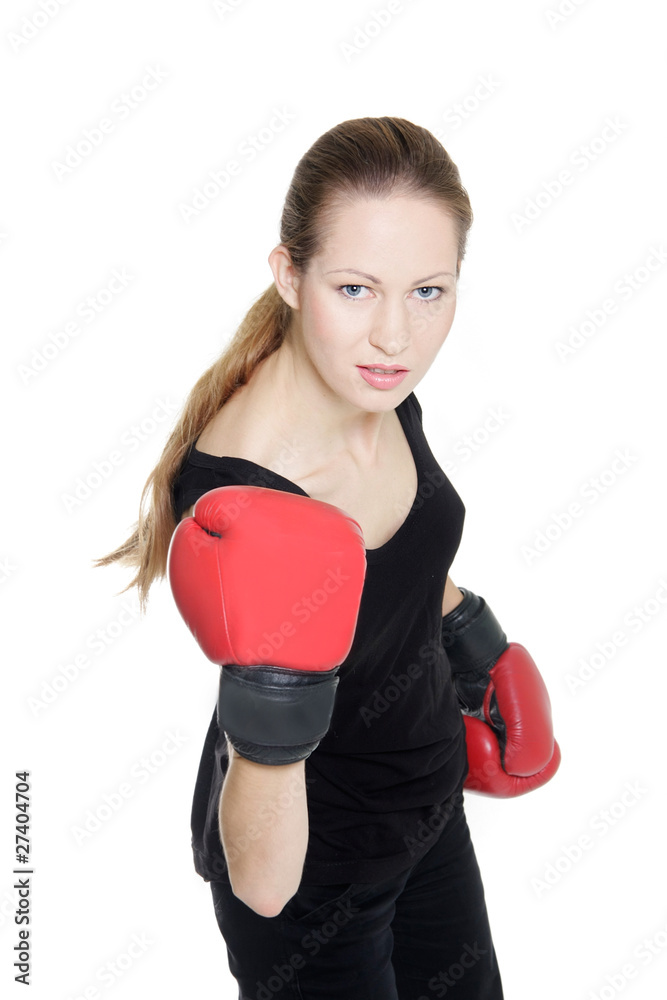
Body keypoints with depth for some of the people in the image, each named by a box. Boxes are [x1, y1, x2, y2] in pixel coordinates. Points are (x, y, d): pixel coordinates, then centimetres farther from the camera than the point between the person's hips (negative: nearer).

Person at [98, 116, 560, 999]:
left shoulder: (377, 388, -17)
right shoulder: (238, 495, -38)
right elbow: (263, 886, -32)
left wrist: (472, 638, 17)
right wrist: (269, 720, -48)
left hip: (426, 799, 7)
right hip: (316, 878, -6)